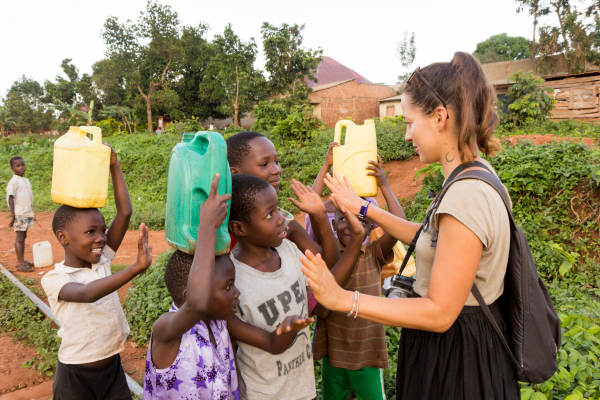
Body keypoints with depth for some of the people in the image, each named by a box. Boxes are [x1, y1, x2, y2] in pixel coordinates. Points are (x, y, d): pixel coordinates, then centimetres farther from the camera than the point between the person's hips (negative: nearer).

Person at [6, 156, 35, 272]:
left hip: (27, 214, 7)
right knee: (19, 238, -4)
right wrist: (12, 216, -15)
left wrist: (31, 212, 18)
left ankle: (22, 260, 20)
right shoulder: (13, 182, -9)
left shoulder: (26, 181, 14)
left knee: (23, 237, 12)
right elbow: (10, 198, -11)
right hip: (19, 215, -7)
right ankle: (20, 264, -1)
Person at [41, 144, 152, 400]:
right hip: (75, 376, -4)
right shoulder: (54, 279, -16)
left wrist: (114, 166, -12)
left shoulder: (102, 261, -2)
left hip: (113, 368, 4)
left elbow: (124, 214, -10)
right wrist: (135, 268, -51)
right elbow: (86, 294, -39)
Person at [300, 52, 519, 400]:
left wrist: (343, 299, -27)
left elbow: (439, 312, -27)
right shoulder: (476, 176, 1)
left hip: (455, 356, -9)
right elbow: (430, 238, 12)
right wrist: (364, 209, 13)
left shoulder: (466, 197, -29)